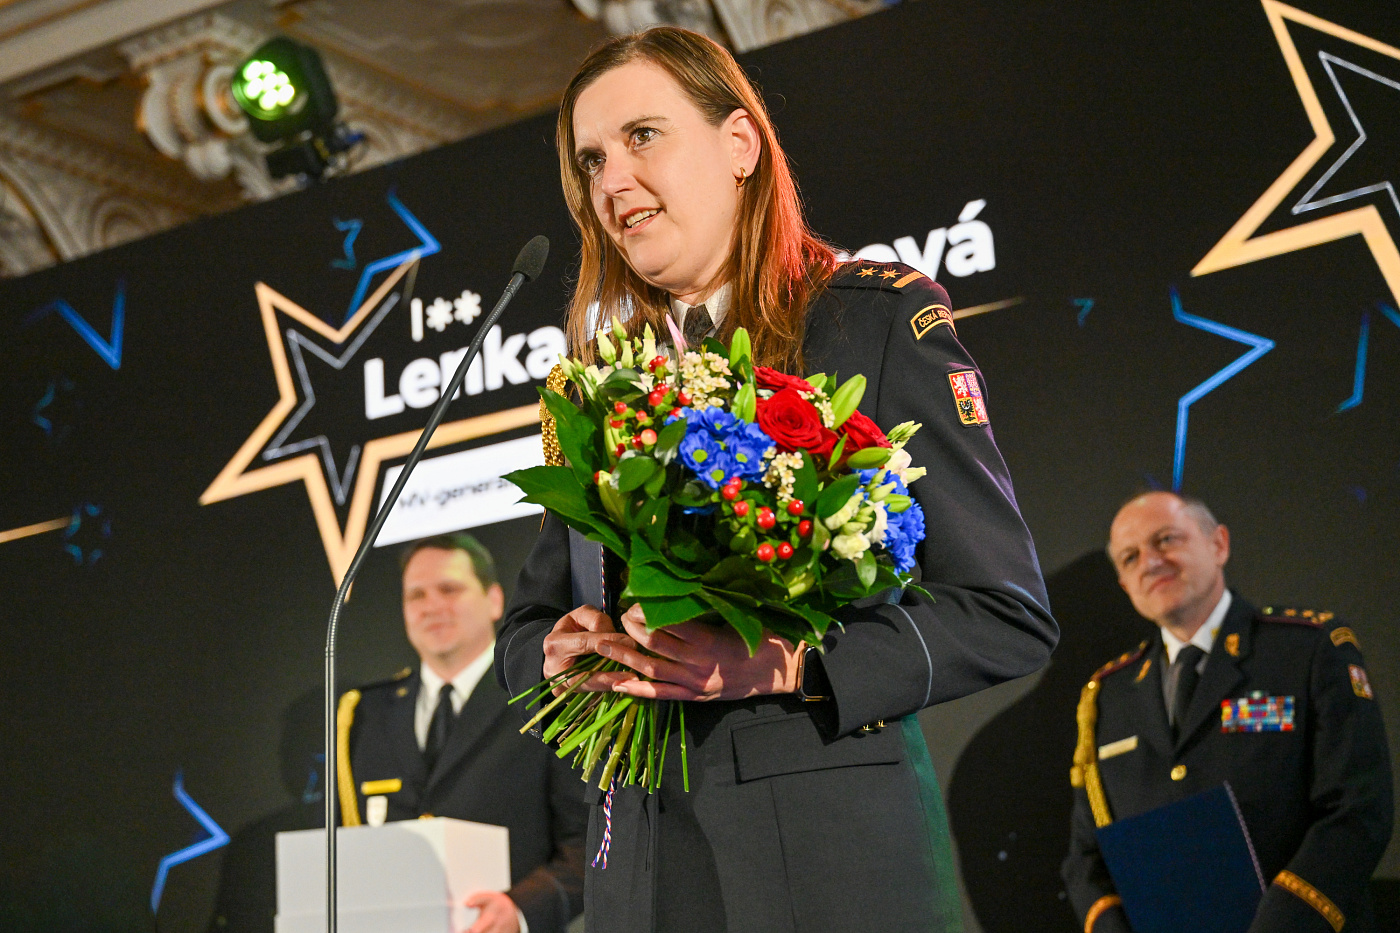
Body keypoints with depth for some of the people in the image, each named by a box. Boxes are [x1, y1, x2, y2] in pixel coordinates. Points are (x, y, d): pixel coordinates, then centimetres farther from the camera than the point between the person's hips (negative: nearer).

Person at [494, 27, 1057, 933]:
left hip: (837, 856, -4)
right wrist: (558, 649, -6)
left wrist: (785, 665, -20)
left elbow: (1012, 616, -8)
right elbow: (525, 626, 18)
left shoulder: (881, 316, -3)